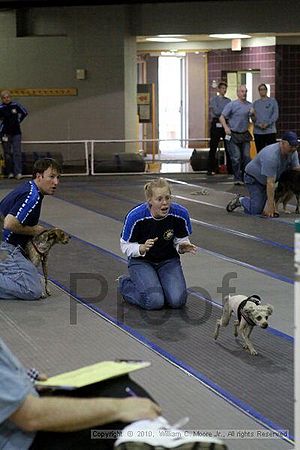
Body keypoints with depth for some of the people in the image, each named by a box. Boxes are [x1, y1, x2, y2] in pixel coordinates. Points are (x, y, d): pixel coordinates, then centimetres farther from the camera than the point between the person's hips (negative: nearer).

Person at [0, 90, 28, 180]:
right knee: (7, 153, 4)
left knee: (17, 152, -6)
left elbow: (25, 113, 11)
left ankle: (18, 172, -9)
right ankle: (10, 172, 12)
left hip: (16, 132, 0)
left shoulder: (16, 105, -2)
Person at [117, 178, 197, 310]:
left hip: (168, 260, 2)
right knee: (155, 301, -23)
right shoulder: (135, 216, -26)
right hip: (141, 261, -2)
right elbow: (126, 246, -13)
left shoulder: (180, 214, -20)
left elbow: (181, 241, -3)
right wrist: (142, 248, -33)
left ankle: (157, 283, 14)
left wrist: (183, 247, -27)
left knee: (178, 300, -19)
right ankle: (125, 283, 7)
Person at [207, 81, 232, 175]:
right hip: (216, 124, -4)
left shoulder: (228, 100, 15)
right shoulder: (214, 99, 2)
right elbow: (216, 111, -12)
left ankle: (230, 169, 10)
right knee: (213, 147, -3)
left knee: (228, 147, 4)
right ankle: (211, 169, -1)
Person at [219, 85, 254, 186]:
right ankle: (237, 178, 3)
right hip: (233, 135, -4)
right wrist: (226, 127, -22)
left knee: (246, 157, 1)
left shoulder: (250, 105, 9)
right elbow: (222, 117, -6)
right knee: (236, 157, -4)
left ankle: (245, 177, 11)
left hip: (245, 135, 4)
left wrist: (252, 114, -5)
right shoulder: (231, 104, -4)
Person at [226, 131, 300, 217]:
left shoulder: (293, 152, -12)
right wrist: (271, 204, -35)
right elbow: (270, 183, -36)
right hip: (254, 179, -8)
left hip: (266, 180, 8)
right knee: (256, 210, -16)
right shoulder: (271, 156, -36)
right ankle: (239, 200, 10)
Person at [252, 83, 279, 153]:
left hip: (270, 131, -2)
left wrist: (267, 123, -15)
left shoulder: (272, 101, 7)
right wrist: (258, 124, -13)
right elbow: (253, 116, 6)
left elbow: (275, 114, -2)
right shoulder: (255, 103, 14)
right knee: (260, 153, 4)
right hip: (258, 131, 2)